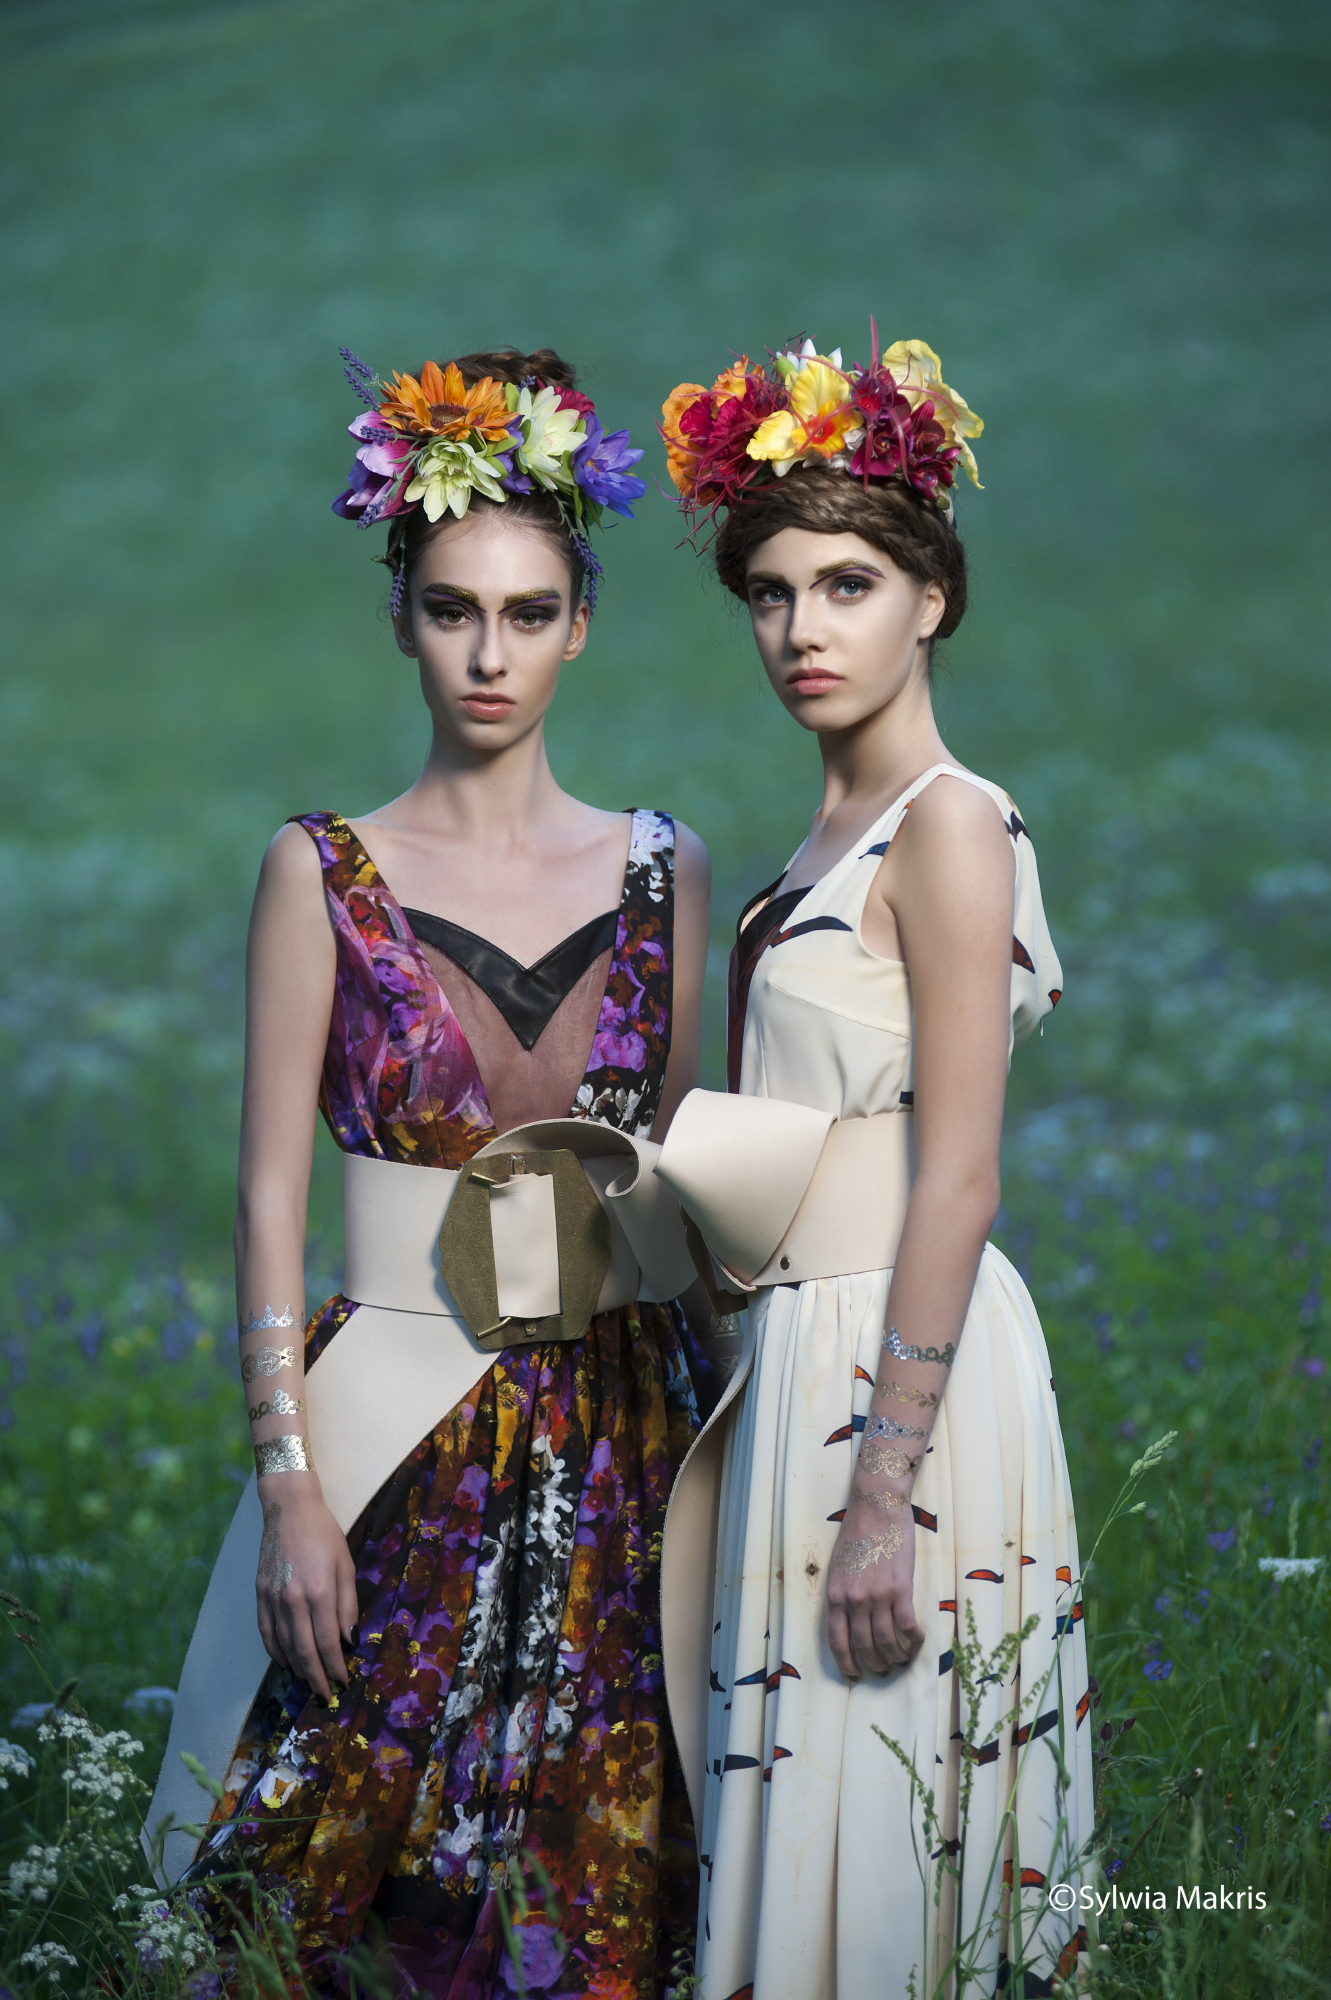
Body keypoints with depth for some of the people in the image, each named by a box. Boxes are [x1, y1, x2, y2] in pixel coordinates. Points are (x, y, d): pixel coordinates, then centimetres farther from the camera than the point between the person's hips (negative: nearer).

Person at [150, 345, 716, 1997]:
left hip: (619, 1418, 2)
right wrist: (289, 1481, -10)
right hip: (398, 1414, -2)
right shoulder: (322, 872, -1)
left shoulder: (661, 869, 6)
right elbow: (270, 1195, -3)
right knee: (352, 1864, 1)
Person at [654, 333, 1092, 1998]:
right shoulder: (831, 834, 14)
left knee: (872, 1813, -4)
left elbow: (957, 1183, -18)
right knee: (800, 1802, 12)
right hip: (808, 1348, 9)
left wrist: (883, 1492, -21)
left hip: (905, 1359, -9)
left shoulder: (947, 826, -12)